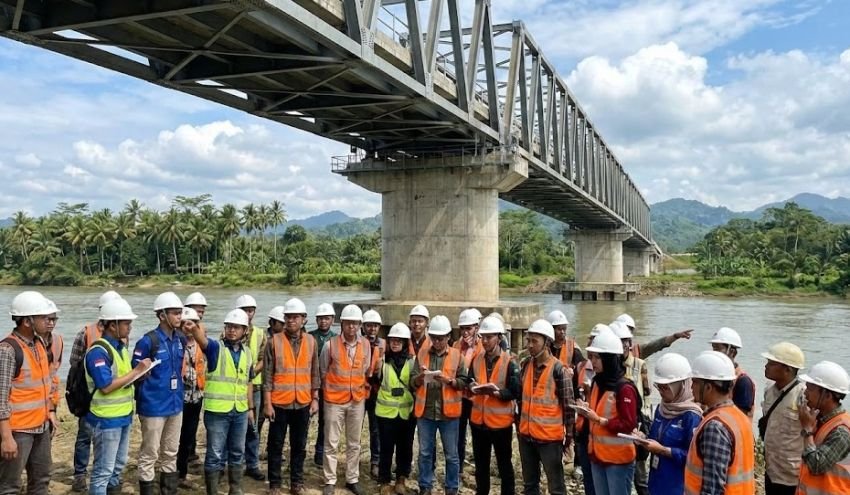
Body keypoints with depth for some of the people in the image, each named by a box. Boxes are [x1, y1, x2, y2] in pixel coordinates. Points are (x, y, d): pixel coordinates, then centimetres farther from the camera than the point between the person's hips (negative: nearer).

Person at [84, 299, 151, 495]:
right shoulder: (98, 351, -19)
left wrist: (139, 374, -3)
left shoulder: (121, 346, 9)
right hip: (106, 419, -9)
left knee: (119, 464, 19)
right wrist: (136, 371, -20)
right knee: (103, 470, 0)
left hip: (124, 415, 9)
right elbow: (106, 386, -24)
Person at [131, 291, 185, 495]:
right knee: (149, 455, 5)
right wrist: (143, 399, -6)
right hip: (154, 407, -6)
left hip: (176, 404, 7)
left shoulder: (181, 339, 3)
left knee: (171, 453, 17)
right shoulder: (148, 341, -16)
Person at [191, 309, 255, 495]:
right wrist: (194, 328, -51)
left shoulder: (247, 352, 8)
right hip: (217, 410, -5)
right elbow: (202, 340, -30)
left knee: (237, 452, 16)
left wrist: (251, 407, 15)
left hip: (240, 411, 5)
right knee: (215, 455, 4)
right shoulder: (216, 347, -6)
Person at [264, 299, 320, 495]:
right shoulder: (274, 341, -6)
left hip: (303, 403, 2)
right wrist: (268, 403, -8)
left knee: (299, 445, 12)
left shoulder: (311, 341, 2)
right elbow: (268, 375, -5)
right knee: (276, 445, 8)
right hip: (279, 403, -2)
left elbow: (314, 373, 8)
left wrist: (315, 399, 4)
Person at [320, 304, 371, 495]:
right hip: (334, 401, -3)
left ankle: (352, 479, 25)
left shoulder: (366, 345, -2)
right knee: (331, 443, 5)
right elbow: (323, 372, 2)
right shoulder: (330, 345, -11)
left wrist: (361, 390, 12)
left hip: (357, 401, 3)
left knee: (354, 443, 12)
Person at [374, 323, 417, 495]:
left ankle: (401, 480, 27)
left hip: (407, 411, 1)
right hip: (386, 411, -1)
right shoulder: (383, 359, -2)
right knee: (386, 448, 6)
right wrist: (378, 366, -13)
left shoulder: (412, 360, 0)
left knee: (405, 447, 10)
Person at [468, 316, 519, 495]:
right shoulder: (476, 359, 3)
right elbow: (469, 383, 5)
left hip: (500, 420, -4)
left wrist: (496, 392, -30)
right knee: (481, 462, 20)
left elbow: (515, 392, -15)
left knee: (504, 463, 12)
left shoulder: (509, 362, -12)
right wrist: (473, 387, -17)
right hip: (478, 419, 5)